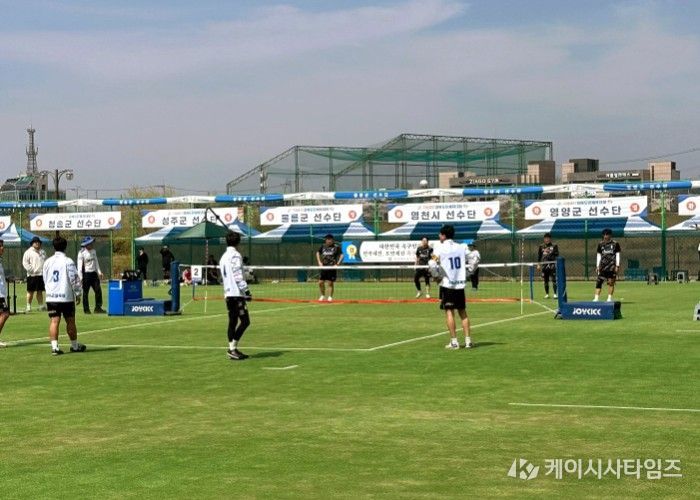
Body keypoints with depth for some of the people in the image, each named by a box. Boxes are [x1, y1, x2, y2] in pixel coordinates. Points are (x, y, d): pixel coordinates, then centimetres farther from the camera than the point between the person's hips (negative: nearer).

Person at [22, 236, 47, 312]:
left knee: (40, 291, 10)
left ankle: (41, 305, 13)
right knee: (30, 291, -1)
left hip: (41, 274, 5)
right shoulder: (28, 252, -3)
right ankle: (28, 306, 3)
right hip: (32, 275, -5)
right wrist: (31, 270, -15)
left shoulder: (42, 252, 16)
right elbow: (25, 263, -7)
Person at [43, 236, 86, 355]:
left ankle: (54, 346, -10)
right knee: (70, 322, 8)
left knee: (54, 321, 0)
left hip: (51, 297, 3)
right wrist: (78, 294, 0)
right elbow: (75, 279, -10)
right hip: (66, 296, -3)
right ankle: (75, 346, 19)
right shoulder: (68, 262, -9)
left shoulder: (47, 262, 6)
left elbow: (45, 279, 16)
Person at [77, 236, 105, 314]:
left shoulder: (93, 251, 10)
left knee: (98, 290, 2)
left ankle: (98, 308, 8)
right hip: (86, 273, -6)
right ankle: (86, 309, 7)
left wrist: (99, 272, 14)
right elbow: (79, 265, -13)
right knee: (85, 292, 1)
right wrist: (80, 277, -18)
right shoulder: (81, 253, -10)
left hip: (93, 273, 6)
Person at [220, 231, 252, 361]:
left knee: (232, 322, 9)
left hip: (228, 294, 9)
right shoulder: (235, 255, -10)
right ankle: (233, 348, -12)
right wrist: (247, 291, -14)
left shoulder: (223, 257, 17)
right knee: (245, 321, -7)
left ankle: (232, 349, 9)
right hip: (237, 294, -9)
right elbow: (238, 276, -16)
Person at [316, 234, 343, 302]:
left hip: (332, 267, -4)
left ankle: (330, 297, 6)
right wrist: (319, 262, 11)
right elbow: (318, 253, 23)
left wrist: (337, 264, -15)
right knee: (320, 282, 4)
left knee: (330, 283, -4)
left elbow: (341, 255, -6)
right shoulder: (323, 246, 9)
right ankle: (323, 295, 23)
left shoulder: (336, 247, -4)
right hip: (324, 267, 4)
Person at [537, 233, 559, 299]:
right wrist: (538, 264, 6)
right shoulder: (541, 247, 8)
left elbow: (557, 255, 3)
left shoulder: (554, 246, 4)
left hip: (552, 265, -2)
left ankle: (555, 293, -5)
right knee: (545, 280, 6)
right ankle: (547, 294, 15)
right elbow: (539, 256, 11)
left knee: (554, 280, -7)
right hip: (544, 265, 2)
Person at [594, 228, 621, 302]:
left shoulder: (615, 244, 3)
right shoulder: (600, 244, 10)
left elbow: (617, 255, 4)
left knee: (611, 282, -1)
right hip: (603, 266, 2)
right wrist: (597, 266, 7)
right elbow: (598, 256, 13)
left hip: (612, 266, -2)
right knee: (599, 281, -7)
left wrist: (617, 266, -3)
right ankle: (596, 298, -8)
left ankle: (610, 298, 8)